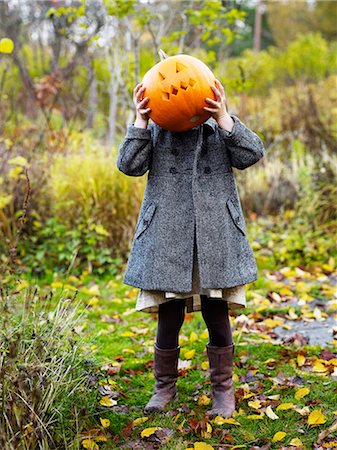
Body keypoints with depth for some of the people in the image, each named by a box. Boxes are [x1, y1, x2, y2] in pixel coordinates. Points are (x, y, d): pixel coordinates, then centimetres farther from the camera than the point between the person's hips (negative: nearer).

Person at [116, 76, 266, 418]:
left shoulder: (220, 130, 10)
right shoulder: (155, 132, 10)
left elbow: (251, 154, -7)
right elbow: (129, 164, -4)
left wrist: (223, 117, -16)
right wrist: (140, 120, -10)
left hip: (215, 241, 0)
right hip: (167, 242, 0)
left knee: (218, 318, 6)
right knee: (168, 318, 5)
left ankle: (223, 389, 23)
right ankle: (165, 387, 26)